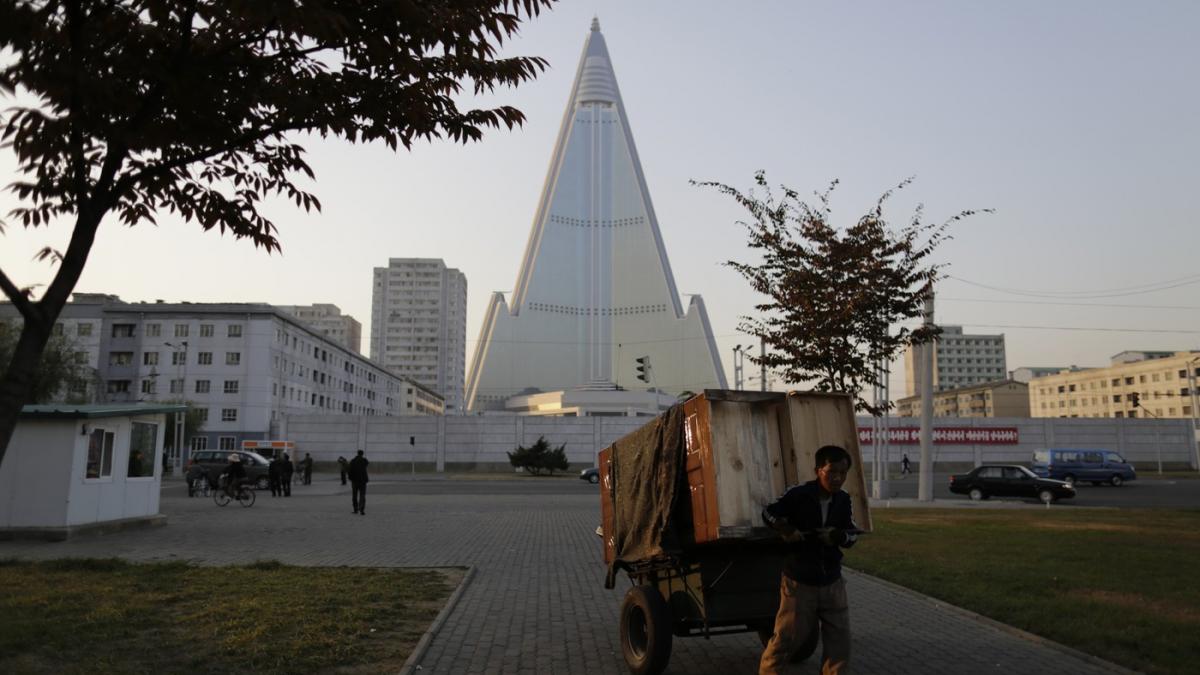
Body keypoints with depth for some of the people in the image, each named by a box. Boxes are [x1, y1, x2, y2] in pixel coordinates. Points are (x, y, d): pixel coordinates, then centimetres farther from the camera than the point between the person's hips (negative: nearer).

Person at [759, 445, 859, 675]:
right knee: (786, 637, 4)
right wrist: (785, 529, -24)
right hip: (799, 582, -4)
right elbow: (768, 512, -7)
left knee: (839, 639, 6)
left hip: (832, 582, 4)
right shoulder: (798, 495, -15)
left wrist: (839, 536, -17)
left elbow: (852, 533, 5)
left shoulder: (843, 500, -2)